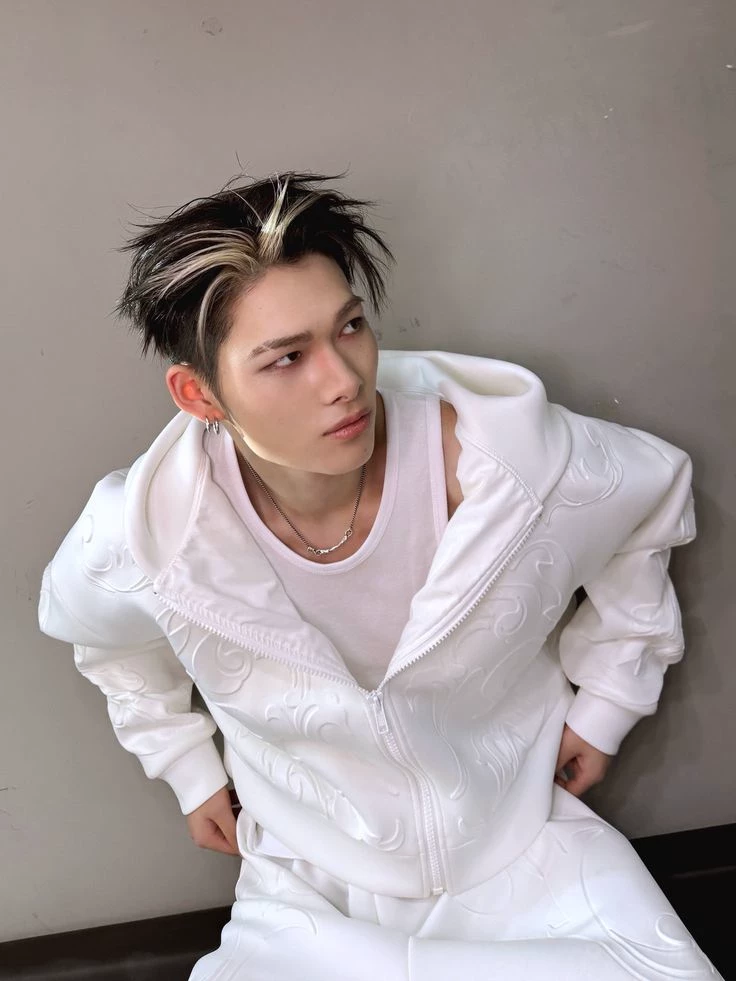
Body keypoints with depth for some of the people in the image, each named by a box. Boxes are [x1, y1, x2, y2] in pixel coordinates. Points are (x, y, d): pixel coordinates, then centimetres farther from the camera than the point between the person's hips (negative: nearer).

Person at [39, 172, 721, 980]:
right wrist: (188, 769, 10)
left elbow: (654, 491, -1)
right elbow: (104, 636, 5)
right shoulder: (137, 542, -22)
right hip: (314, 900, 0)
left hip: (527, 853, 1)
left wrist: (605, 702, 2)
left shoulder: (517, 461, -25)